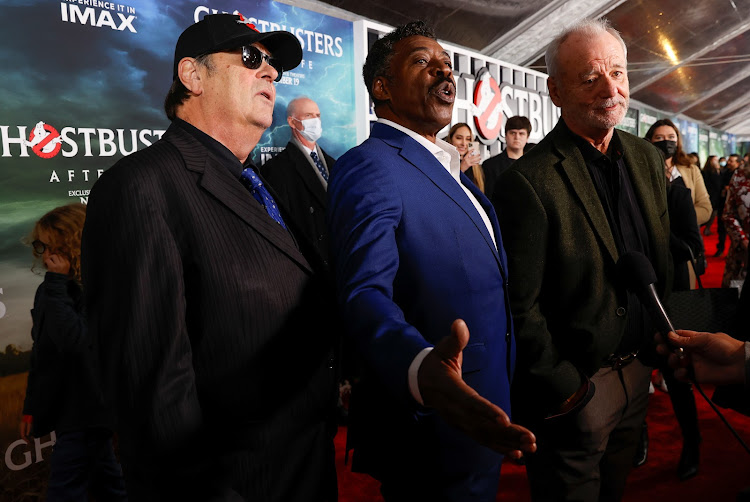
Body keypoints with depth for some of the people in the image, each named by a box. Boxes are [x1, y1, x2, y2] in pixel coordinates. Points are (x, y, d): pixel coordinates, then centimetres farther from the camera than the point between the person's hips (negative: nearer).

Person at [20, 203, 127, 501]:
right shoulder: (49, 291, 9)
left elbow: (73, 339, -34)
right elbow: (40, 354, 17)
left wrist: (56, 283, -28)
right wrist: (31, 408, 21)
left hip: (85, 413, -9)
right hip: (68, 410, 9)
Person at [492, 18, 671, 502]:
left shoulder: (647, 157, 3)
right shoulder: (528, 181, -21)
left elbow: (661, 259, 11)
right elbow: (521, 307, -20)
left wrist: (660, 348, 10)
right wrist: (567, 390, -15)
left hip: (638, 371, 7)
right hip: (573, 387, -6)